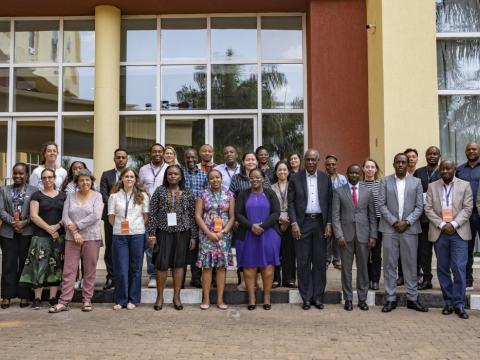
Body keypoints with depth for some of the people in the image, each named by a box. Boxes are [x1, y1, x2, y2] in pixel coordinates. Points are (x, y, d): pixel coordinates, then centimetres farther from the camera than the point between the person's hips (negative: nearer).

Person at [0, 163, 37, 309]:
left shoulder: (34, 191, 3)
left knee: (25, 264, 3)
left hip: (27, 232, -2)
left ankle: (24, 296, 10)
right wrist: (13, 222, -11)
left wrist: (25, 222, -16)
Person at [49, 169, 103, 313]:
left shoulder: (97, 196, 1)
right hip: (72, 238, 2)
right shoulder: (70, 196, 9)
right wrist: (74, 232, -10)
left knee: (90, 270, 3)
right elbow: (65, 217, 1)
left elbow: (95, 216, -12)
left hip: (91, 237, -2)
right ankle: (64, 302, 4)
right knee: (69, 270, 1)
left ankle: (87, 300, 12)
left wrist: (76, 225, -11)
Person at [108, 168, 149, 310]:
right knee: (120, 268, 1)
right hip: (119, 235, 0)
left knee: (135, 268, 6)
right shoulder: (114, 196, 4)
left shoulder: (142, 196, 4)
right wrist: (119, 227, 4)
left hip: (137, 235, 0)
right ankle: (120, 300, 12)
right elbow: (111, 217, 6)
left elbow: (146, 216, 6)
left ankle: (133, 299, 17)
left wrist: (137, 228, 2)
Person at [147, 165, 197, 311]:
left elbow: (193, 215, 5)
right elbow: (153, 214, -1)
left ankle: (176, 297, 15)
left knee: (179, 264, 6)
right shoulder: (160, 191, 3)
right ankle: (159, 296, 13)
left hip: (182, 233, 1)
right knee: (162, 264, -1)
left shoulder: (188, 193, 5)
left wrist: (193, 236, 1)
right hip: (163, 232, -1)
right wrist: (151, 233, -7)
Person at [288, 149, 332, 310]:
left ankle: (318, 297, 16)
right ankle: (306, 297, 12)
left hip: (320, 222, 2)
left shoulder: (325, 178, 6)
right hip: (302, 223, -1)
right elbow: (291, 202, 0)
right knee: (303, 262, 3)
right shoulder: (295, 178, 1)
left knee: (319, 262, 6)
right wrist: (294, 223, -9)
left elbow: (329, 202, 7)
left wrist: (329, 223, -1)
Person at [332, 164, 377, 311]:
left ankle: (362, 299, 16)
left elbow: (372, 216, 7)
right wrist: (339, 235, -10)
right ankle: (348, 299, 13)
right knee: (346, 268, 4)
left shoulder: (367, 192, 9)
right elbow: (335, 215, -1)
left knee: (363, 267, 6)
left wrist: (373, 235, -1)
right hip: (346, 234, -1)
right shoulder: (338, 191, 4)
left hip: (363, 235, 1)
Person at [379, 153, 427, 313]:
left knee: (410, 264, 5)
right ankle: (391, 298, 9)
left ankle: (412, 298, 14)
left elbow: (419, 206, 3)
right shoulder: (385, 181, 5)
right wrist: (394, 222, -10)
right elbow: (382, 205, 0)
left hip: (409, 228, 1)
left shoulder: (416, 182, 7)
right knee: (389, 264, 2)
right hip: (390, 228, 0)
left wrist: (406, 222, -10)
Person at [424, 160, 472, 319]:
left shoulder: (465, 185, 4)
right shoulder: (432, 186, 8)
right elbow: (428, 209, 2)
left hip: (459, 232, -2)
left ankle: (459, 304, 1)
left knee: (459, 268, -7)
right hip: (439, 232, 2)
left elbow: (467, 208, -2)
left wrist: (453, 224, -13)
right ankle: (448, 302, 15)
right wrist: (442, 225, -10)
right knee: (443, 268, 6)